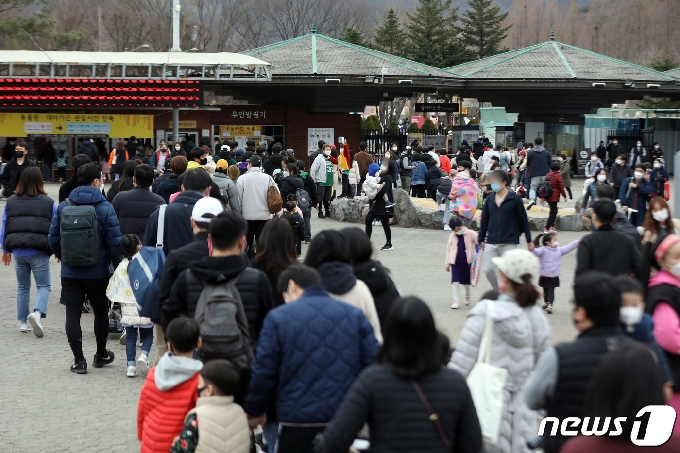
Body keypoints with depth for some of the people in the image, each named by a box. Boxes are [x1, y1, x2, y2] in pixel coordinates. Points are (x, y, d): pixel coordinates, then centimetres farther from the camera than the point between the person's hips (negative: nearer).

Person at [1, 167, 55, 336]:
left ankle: (23, 322, 19)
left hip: (18, 251, 3)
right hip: (38, 252, -3)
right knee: (44, 286, 3)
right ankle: (37, 313, -22)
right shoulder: (48, 202, -3)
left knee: (22, 287, 18)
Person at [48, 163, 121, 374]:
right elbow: (114, 242, -13)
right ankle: (101, 354, 29)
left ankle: (79, 360, 3)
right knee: (101, 311, 17)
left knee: (73, 314, 5)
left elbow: (53, 238, 3)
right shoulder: (105, 208, -10)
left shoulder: (63, 206, 0)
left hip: (70, 272, 1)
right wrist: (118, 266, -2)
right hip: (98, 271, -1)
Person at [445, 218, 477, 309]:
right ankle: (456, 301, -5)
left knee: (466, 280, 13)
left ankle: (467, 296, 42)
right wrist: (447, 263, 6)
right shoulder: (452, 236, 2)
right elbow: (448, 250, 7)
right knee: (455, 280, -8)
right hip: (455, 261, 1)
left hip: (467, 261, -1)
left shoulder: (470, 234, -4)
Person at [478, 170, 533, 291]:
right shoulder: (490, 200, 5)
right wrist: (481, 239, 13)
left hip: (509, 243, -4)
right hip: (491, 243, 4)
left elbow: (523, 220, -1)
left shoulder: (514, 199, -5)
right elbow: (484, 221, 12)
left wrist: (529, 240, 1)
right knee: (488, 269, 1)